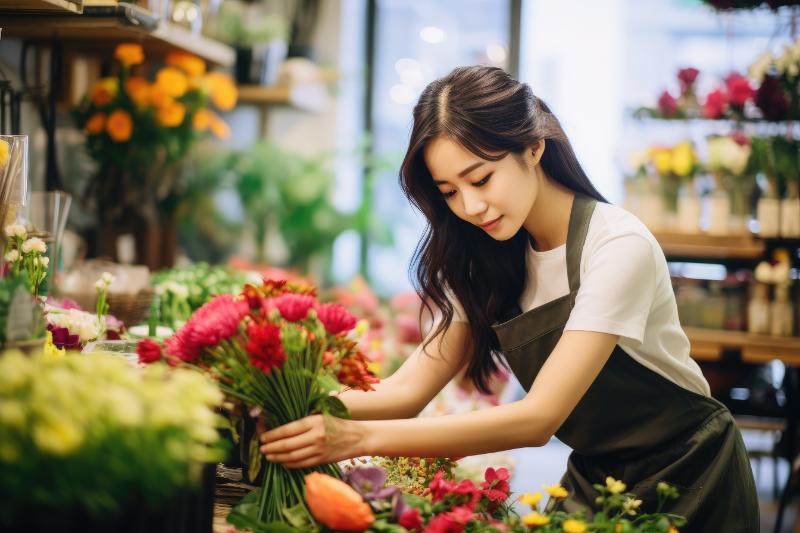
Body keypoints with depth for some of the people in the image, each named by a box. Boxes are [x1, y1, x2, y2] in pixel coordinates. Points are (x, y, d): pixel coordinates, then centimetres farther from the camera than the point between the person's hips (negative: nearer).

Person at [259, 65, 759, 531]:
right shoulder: (489, 262, -4)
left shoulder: (619, 246, -25)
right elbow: (411, 388, -10)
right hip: (594, 477, 5)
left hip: (686, 476, -5)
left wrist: (358, 438, -38)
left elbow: (538, 418, -31)